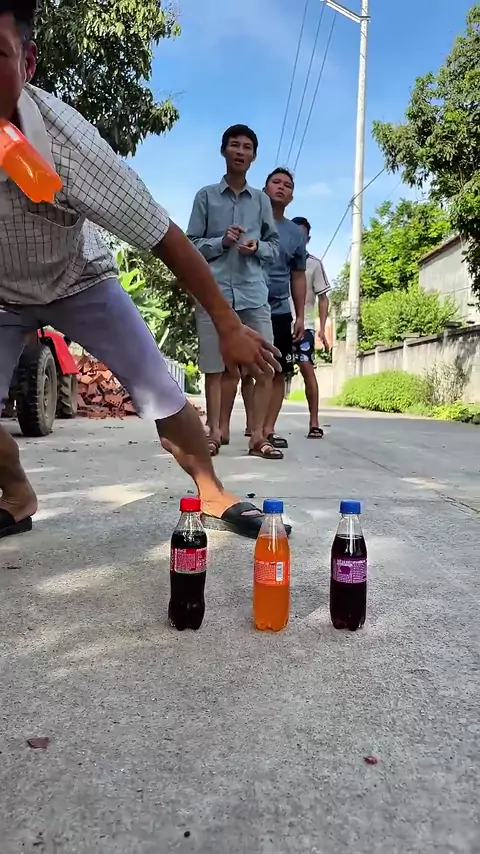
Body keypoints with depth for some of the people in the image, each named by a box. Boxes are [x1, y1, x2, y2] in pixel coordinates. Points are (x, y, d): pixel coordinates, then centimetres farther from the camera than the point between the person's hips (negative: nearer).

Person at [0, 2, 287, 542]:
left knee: (162, 394, -8)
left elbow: (166, 240, -28)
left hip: (78, 281, -1)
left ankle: (212, 496, 11)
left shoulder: (66, 142, -35)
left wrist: (229, 327, -24)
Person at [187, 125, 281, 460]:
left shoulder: (261, 200, 16)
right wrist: (221, 242, -10)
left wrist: (257, 247, -5)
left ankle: (257, 436, 2)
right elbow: (191, 245, 7)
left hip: (253, 292, 2)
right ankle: (215, 432, 11)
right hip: (213, 292, -2)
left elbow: (274, 247, 16)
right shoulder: (206, 196, 9)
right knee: (215, 367, 1)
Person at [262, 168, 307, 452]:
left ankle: (268, 428, 8)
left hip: (279, 312, 3)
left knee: (278, 372, 0)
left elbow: (298, 277, 16)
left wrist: (300, 315, 10)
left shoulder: (296, 233, 13)